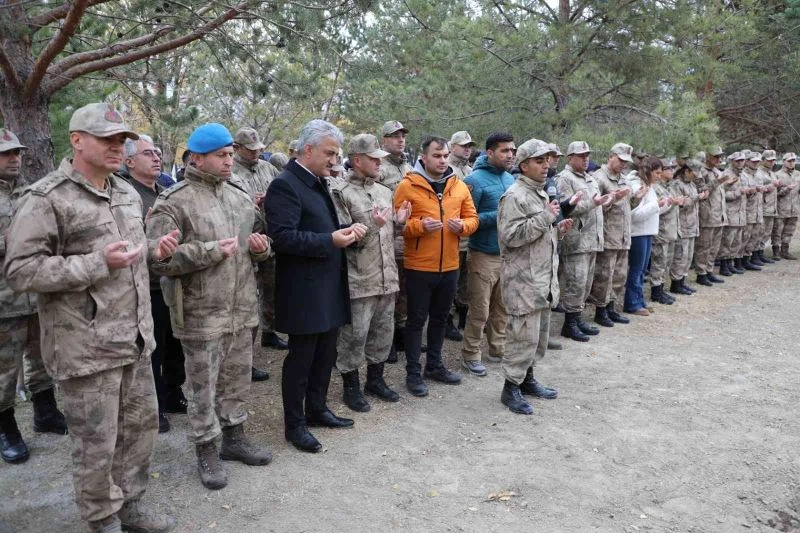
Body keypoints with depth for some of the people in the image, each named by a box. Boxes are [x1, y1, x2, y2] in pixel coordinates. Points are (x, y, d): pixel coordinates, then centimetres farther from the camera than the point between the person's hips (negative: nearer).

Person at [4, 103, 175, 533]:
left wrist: (154, 250, 3)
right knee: (96, 442, 7)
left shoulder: (127, 193, 12)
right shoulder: (46, 198, -13)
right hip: (87, 347, -7)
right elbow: (19, 271, -17)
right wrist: (97, 263, -24)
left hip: (135, 337, 7)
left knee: (141, 424, 17)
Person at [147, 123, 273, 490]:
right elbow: (158, 259, -18)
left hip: (242, 308, 6)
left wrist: (261, 246, -1)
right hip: (201, 314, -6)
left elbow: (257, 242, 23)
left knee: (237, 379, 18)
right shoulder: (173, 203, -10)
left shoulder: (240, 198, 11)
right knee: (204, 386, 6)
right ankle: (206, 451, 23)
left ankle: (234, 437, 36)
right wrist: (211, 251, -21)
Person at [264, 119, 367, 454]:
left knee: (325, 354, 17)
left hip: (329, 288, 9)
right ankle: (294, 425, 18)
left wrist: (347, 230, 3)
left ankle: (317, 409, 34)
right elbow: (283, 237, -23)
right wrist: (330, 241, -25)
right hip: (304, 291, -9)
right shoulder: (285, 185, -14)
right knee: (301, 359, 3)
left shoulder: (319, 183, 15)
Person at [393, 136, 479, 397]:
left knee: (440, 318, 18)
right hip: (419, 267, -5)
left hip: (449, 266, 5)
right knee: (416, 320, 5)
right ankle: (413, 372, 17)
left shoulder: (459, 186, 7)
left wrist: (462, 226, -11)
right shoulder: (407, 185, -8)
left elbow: (472, 218, 10)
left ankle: (434, 365, 34)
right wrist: (420, 226, -25)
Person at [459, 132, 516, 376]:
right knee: (479, 310, 0)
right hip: (484, 255, -7)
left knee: (503, 307, 16)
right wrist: (499, 215, -21)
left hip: (508, 253, 7)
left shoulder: (510, 179, 10)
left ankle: (498, 349, 31)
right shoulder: (475, 180, -13)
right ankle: (470, 355, 15)